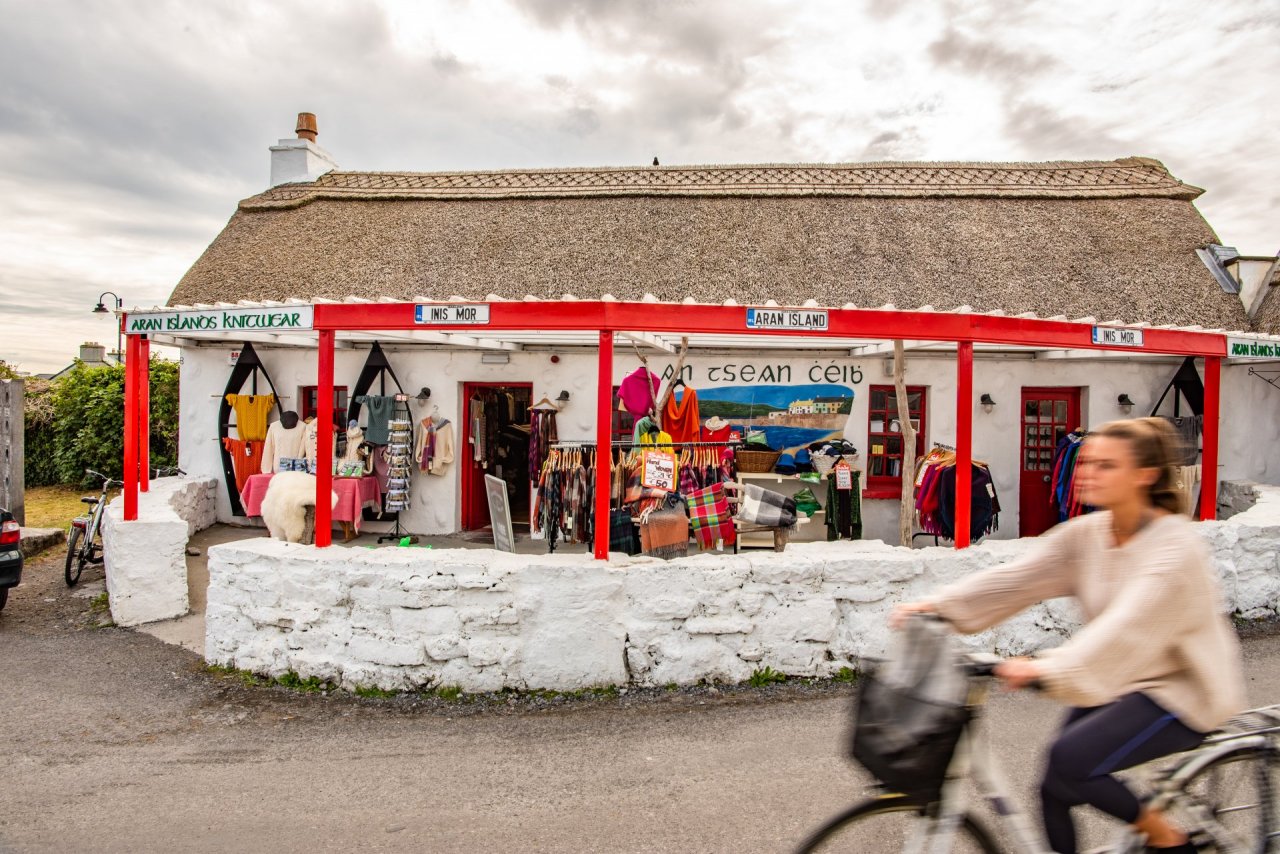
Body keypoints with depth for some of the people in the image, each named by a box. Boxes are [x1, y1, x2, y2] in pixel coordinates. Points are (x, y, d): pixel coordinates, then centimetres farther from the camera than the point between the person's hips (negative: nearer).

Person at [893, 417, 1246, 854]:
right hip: (1117, 683, 6)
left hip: (1180, 690, -6)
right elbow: (1017, 577, -14)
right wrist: (938, 605, -26)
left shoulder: (1176, 545, -22)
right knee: (1054, 790, -1)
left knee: (1069, 760, -22)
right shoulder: (1085, 533, -3)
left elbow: (1130, 625, -37)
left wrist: (1048, 669, -50)